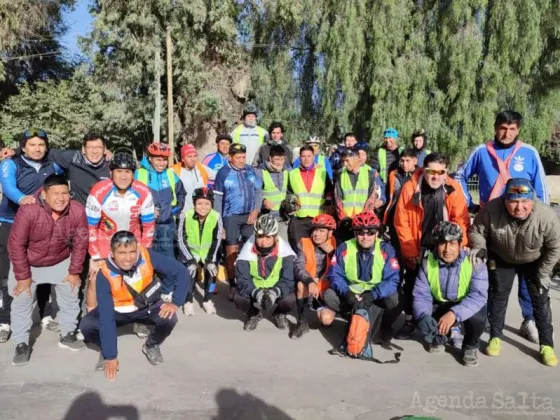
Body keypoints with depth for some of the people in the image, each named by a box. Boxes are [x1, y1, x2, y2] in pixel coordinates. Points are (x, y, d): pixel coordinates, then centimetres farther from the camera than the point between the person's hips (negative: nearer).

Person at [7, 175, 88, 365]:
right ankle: (21, 344, 15)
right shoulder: (28, 211, -35)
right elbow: (16, 244, -23)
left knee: (71, 295, 7)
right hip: (28, 263, -2)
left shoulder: (77, 210, -27)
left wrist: (74, 271, -8)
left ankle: (67, 335, 25)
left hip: (60, 262, 3)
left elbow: (80, 242, -13)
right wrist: (23, 276, -17)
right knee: (22, 301, -1)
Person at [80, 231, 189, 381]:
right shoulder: (105, 275, -30)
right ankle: (106, 350, 9)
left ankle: (151, 346, 5)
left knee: (169, 319, -28)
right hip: (119, 311, 0)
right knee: (86, 326, -24)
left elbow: (181, 272, -21)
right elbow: (106, 318, -29)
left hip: (148, 307, 1)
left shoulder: (147, 257, -29)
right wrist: (111, 356, -28)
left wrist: (176, 302, -27)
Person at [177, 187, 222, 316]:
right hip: (190, 251, -1)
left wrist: (210, 260, -19)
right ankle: (188, 302, 6)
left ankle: (207, 300, 10)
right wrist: (190, 260, -21)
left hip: (208, 252, 1)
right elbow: (181, 240, -17)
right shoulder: (186, 216, -25)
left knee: (212, 271, -15)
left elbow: (217, 240, -13)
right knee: (190, 272, -19)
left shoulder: (216, 217, -22)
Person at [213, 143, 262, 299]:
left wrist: (255, 211, -5)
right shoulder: (223, 173, -4)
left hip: (249, 215, 3)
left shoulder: (250, 170, 4)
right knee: (232, 252, -1)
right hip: (231, 217, -3)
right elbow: (218, 198, -2)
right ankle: (233, 286, 9)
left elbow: (258, 191, 8)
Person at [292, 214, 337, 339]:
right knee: (302, 284, -34)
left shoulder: (335, 245, -3)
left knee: (327, 319, -23)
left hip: (327, 291, 1)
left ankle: (321, 309, 17)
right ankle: (302, 322, -14)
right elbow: (298, 267, -22)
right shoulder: (305, 244, -6)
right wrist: (310, 282, -40)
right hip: (308, 290, 0)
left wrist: (332, 252, -21)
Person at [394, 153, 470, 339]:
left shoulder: (454, 189, -13)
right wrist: (410, 251, -10)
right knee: (411, 285, 9)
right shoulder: (410, 187, -15)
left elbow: (461, 221, -11)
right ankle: (409, 321, 26)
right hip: (416, 248, 0)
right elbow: (402, 222, -11)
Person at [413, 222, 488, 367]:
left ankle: (470, 346, 1)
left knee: (477, 317, -35)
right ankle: (439, 337, 15)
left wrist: (454, 314, -49)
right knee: (422, 319, -24)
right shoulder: (428, 262, -15)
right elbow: (421, 295, -19)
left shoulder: (475, 263, -24)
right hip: (441, 305, 3)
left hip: (468, 307, -2)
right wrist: (423, 316, -41)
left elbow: (478, 295, -34)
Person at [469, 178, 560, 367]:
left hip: (534, 261, 0)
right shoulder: (491, 209, -35)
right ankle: (495, 337, 23)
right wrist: (479, 248, -34)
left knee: (540, 300, 4)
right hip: (501, 259, 1)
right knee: (498, 296, 8)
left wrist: (543, 273, -12)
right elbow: (477, 230, -15)